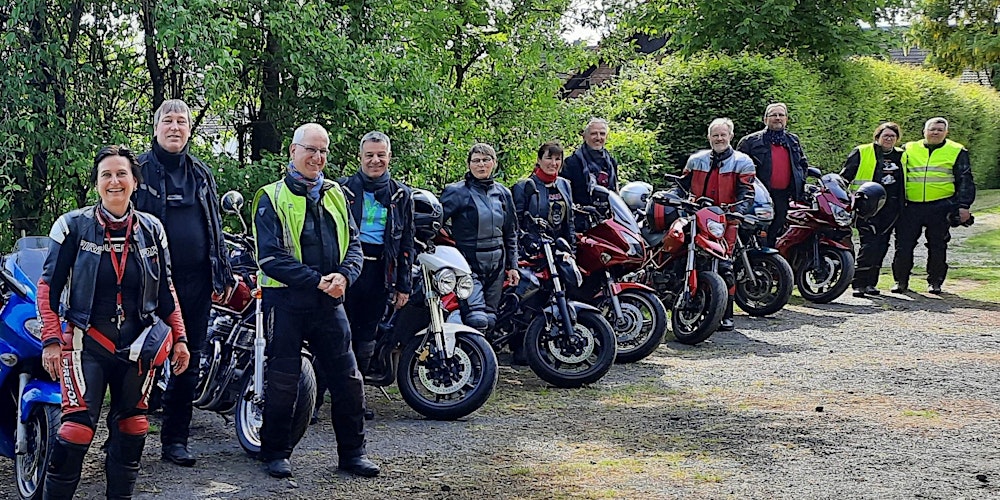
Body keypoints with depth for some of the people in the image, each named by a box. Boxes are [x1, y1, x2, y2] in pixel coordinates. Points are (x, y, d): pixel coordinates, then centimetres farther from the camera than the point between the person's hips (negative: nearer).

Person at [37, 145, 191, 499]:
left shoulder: (151, 229, 6)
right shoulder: (73, 225, -3)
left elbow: (166, 290, 13)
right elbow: (49, 286, -2)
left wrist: (179, 338, 8)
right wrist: (51, 340, -9)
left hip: (138, 346, 4)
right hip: (87, 344, -3)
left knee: (132, 428, 9)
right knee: (78, 426, -15)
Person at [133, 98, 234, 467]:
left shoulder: (201, 173, 14)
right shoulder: (139, 169, 0)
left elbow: (215, 226, 18)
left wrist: (223, 274, 13)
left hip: (195, 282, 5)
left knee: (188, 362, 8)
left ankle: (175, 440, 17)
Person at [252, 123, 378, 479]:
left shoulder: (334, 194, 12)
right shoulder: (273, 198, -4)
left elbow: (353, 243, 10)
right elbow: (271, 257, -13)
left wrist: (344, 275, -11)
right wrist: (317, 280, -19)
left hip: (329, 301, 5)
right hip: (287, 300, -4)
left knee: (348, 379, 6)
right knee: (282, 381, 3)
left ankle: (352, 452, 18)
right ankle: (276, 453, 17)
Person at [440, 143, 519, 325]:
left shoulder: (503, 193, 13)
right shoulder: (457, 192, -4)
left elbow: (510, 233, 18)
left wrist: (512, 266, 15)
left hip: (496, 266, 5)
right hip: (468, 264, -5)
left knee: (490, 318, 5)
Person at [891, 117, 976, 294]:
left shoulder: (957, 152, 8)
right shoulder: (908, 150, 11)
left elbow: (965, 181, 7)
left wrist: (964, 206, -3)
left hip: (940, 207, -1)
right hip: (911, 206, 1)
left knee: (937, 246, 4)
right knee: (903, 245, -1)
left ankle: (935, 282, 16)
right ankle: (901, 281, 11)